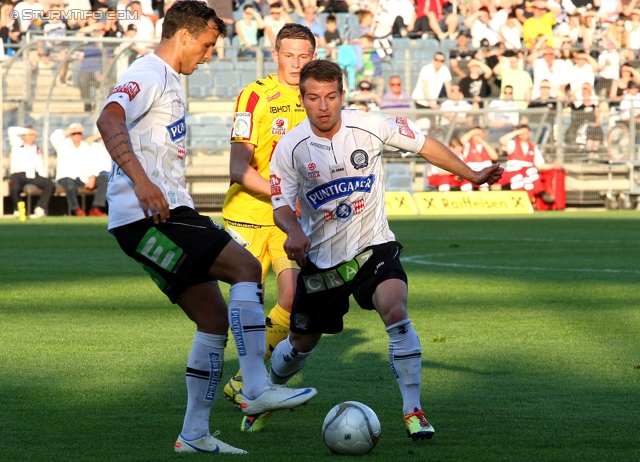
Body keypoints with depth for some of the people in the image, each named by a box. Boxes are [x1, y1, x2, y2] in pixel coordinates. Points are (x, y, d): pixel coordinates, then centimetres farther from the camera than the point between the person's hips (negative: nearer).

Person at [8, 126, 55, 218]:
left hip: (33, 176, 4)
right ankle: (17, 211, -14)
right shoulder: (17, 144, 11)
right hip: (18, 175, -4)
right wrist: (28, 131, 0)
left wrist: (44, 178, 3)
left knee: (50, 185, -20)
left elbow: (40, 166, 19)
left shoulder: (36, 149, 23)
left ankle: (40, 209, -22)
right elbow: (11, 131, -6)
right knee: (15, 187, -37)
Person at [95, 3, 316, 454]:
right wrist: (140, 181, -40)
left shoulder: (170, 81, 24)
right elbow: (110, 119, -27)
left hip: (167, 214, 11)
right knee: (246, 268, -19)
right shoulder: (150, 73, -8)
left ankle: (195, 434, 7)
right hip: (146, 216, -11)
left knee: (215, 318, 6)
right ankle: (257, 388, -22)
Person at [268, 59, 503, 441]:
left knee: (395, 310, -28)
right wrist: (294, 231, -30)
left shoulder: (371, 127, -13)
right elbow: (282, 205, -8)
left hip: (373, 248, -1)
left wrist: (472, 175, 2)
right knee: (302, 343, 12)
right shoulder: (290, 148, -11)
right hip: (321, 258, 1)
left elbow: (425, 145, 1)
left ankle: (413, 410, -22)